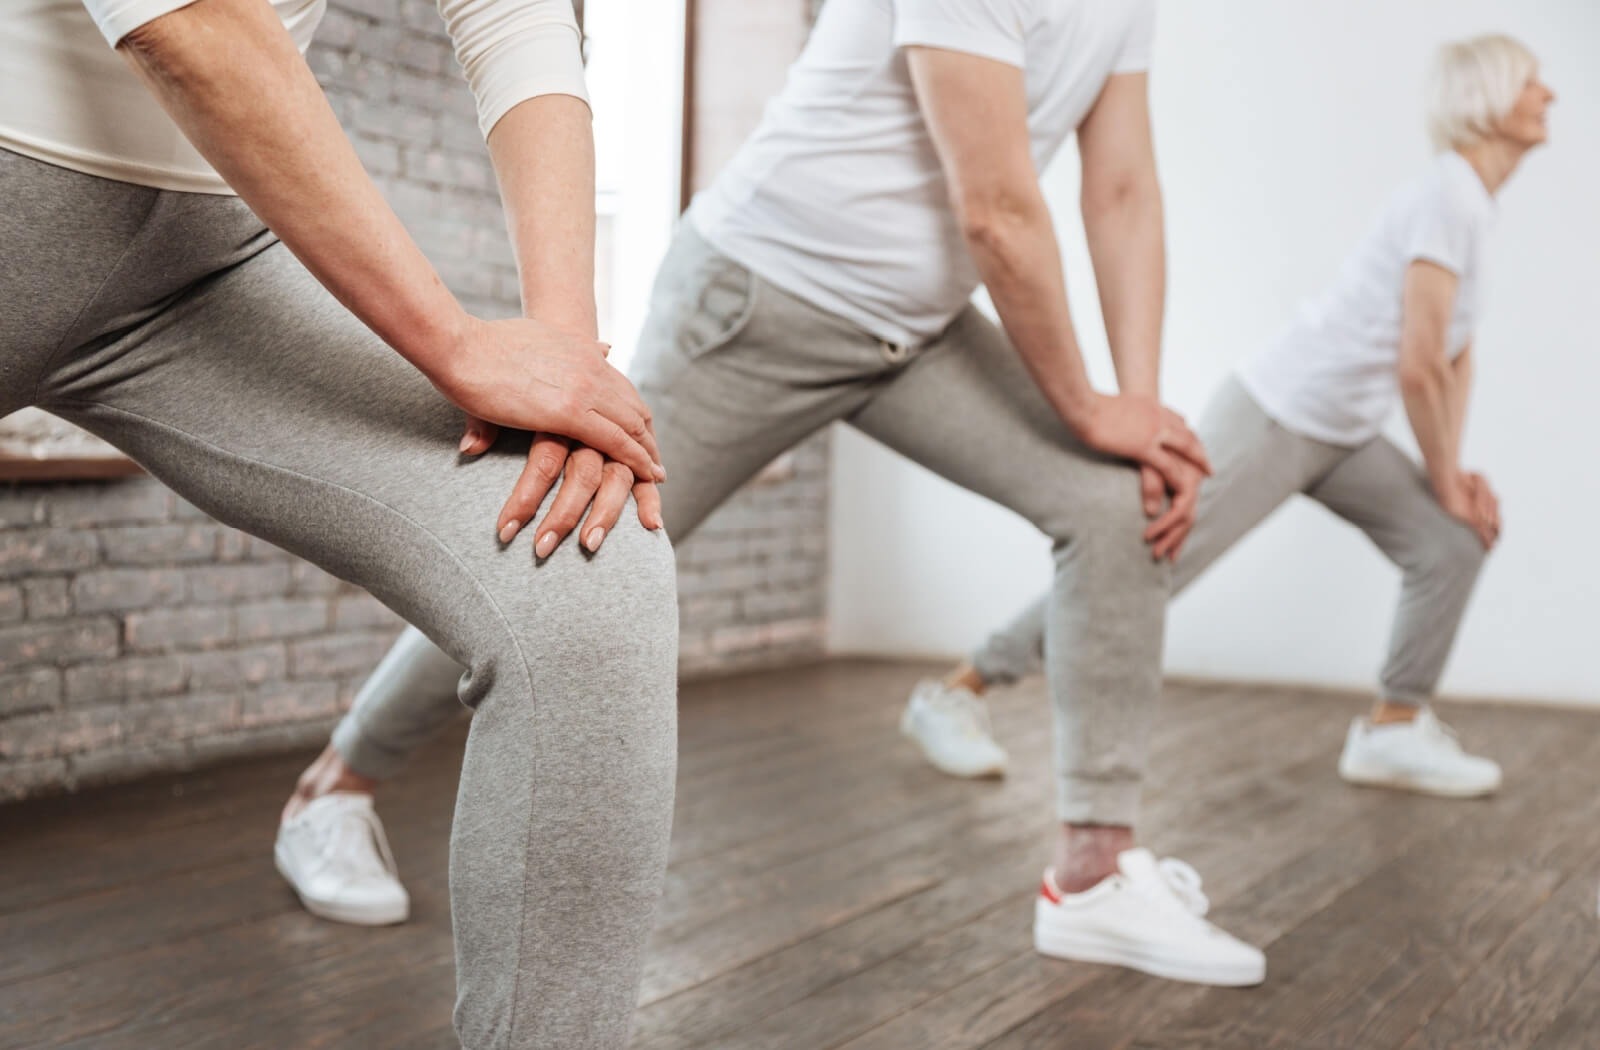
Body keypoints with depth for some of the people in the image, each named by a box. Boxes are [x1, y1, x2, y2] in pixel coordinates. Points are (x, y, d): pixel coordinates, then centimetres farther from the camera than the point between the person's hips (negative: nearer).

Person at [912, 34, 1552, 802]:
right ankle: (958, 689, 2)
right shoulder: (1448, 198, -18)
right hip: (1273, 419, -9)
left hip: (1342, 437, 9)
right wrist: (1446, 481, -8)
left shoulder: (1475, 205, 12)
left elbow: (1455, 356, 18)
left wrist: (1455, 471, 9)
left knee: (1453, 543, -1)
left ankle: (1394, 730, 11)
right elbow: (1418, 368, -20)